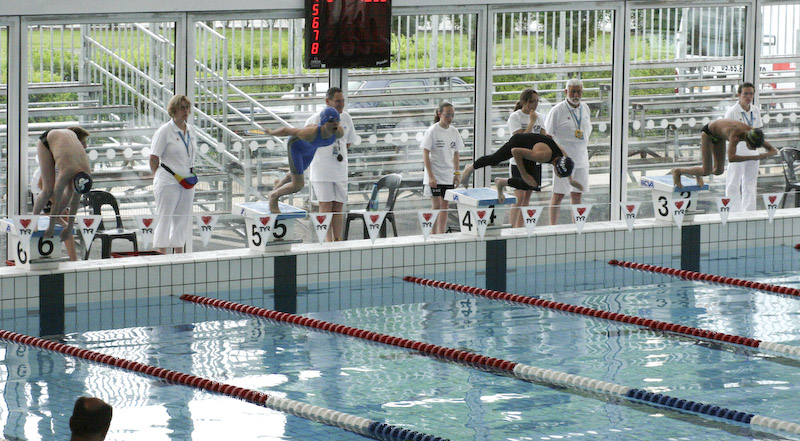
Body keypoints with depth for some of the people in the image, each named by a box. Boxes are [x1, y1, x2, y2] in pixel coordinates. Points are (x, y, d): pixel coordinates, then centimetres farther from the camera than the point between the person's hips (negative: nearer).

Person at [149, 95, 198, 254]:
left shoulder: (191, 130, 10)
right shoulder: (164, 131, -9)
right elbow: (154, 158, -8)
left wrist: (191, 176, 13)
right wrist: (159, 178, -5)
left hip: (187, 183, 7)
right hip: (169, 182, -7)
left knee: (183, 220, 11)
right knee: (164, 219, -3)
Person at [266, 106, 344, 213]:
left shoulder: (339, 131, -34)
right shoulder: (310, 133, -47)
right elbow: (286, 130, -30)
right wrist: (271, 133, -10)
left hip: (311, 146, 5)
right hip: (296, 144, -5)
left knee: (297, 173, 31)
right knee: (298, 186, -6)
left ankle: (280, 184, 64)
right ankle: (274, 196, 24)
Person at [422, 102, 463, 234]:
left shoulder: (454, 131, 5)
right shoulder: (432, 131, -10)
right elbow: (425, 154, -11)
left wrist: (457, 173, 9)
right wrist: (431, 176, -16)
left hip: (448, 176, 5)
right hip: (434, 176, -5)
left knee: (445, 206, 5)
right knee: (436, 206, -5)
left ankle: (441, 235, 11)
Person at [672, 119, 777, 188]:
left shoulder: (755, 135, -26)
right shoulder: (735, 135, -47)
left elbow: (773, 151, -15)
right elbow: (731, 158, -63)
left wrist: (765, 155, -40)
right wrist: (754, 157, -61)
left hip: (718, 136, 7)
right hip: (708, 131, -7)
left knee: (718, 171, 5)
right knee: (706, 171, -10)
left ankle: (698, 172, 36)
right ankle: (678, 171, 14)